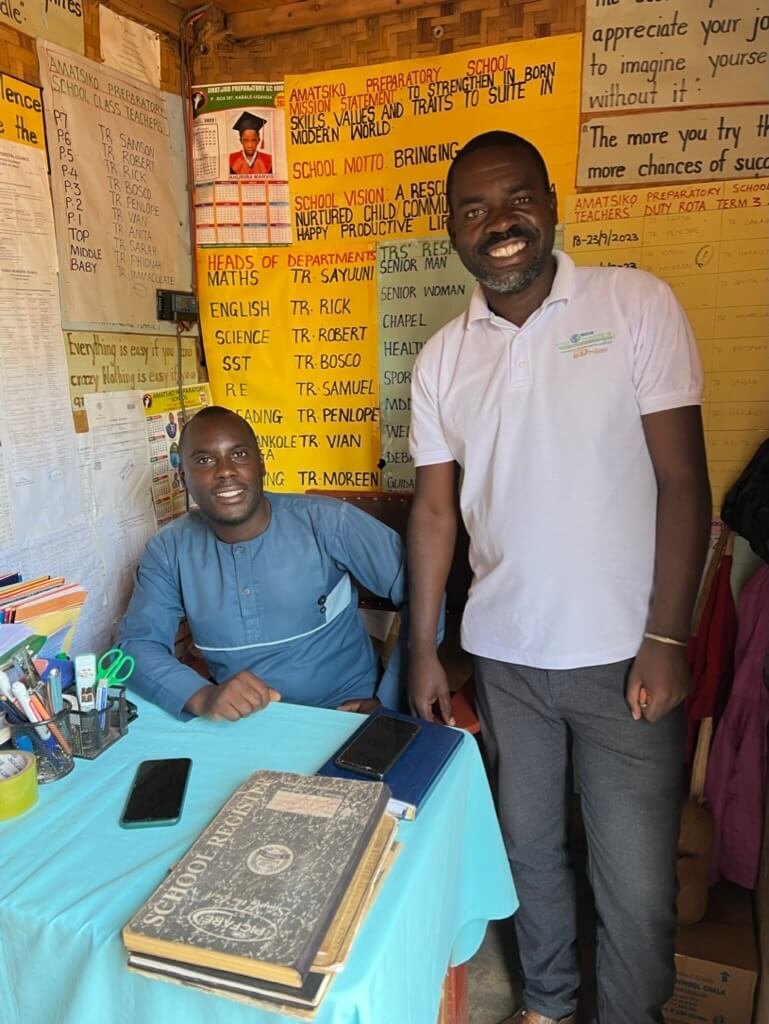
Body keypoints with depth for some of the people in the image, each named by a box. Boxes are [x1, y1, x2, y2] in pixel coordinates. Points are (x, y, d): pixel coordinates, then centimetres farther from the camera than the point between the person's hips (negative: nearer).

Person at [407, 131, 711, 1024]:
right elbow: (435, 509, 6)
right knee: (528, 849, 20)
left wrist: (666, 637, -10)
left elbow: (681, 480, -6)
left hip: (622, 654, -2)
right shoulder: (441, 359, 4)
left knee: (636, 884, 7)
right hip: (502, 655, 3)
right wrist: (422, 650, 4)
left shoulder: (636, 304, -5)